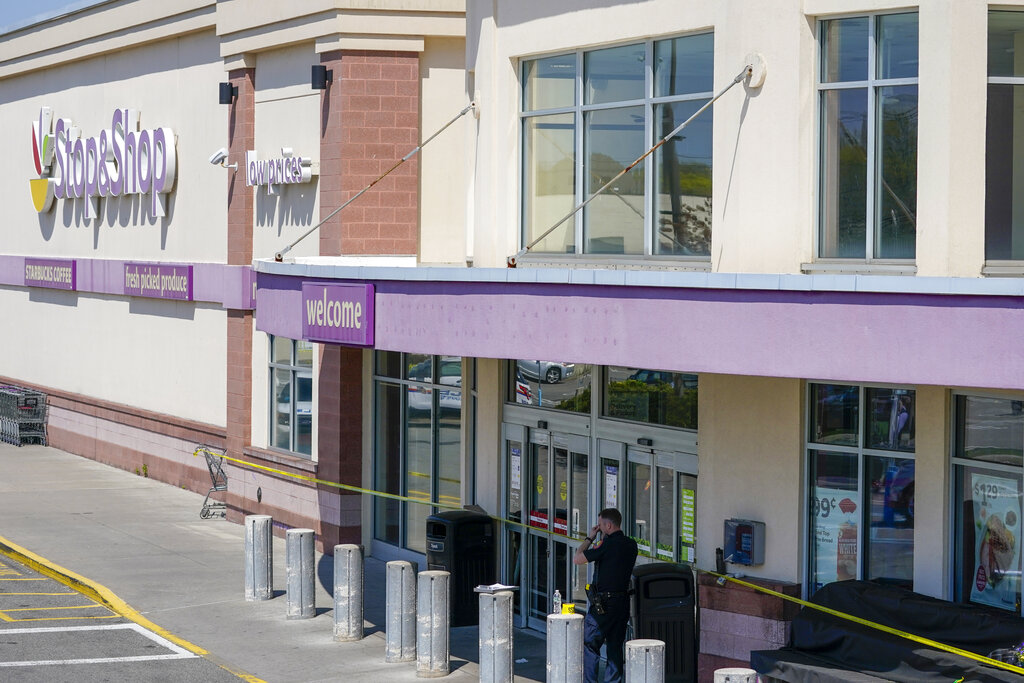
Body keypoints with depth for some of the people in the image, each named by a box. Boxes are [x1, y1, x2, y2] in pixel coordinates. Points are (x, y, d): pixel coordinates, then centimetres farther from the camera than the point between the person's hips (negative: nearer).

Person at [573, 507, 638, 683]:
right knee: (615, 646, 13)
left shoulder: (607, 545, -18)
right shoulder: (631, 545, 4)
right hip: (624, 601, 7)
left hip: (603, 604, -7)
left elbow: (577, 559, -12)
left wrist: (589, 538, 0)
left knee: (589, 644, 1)